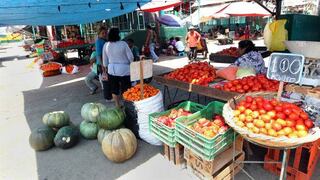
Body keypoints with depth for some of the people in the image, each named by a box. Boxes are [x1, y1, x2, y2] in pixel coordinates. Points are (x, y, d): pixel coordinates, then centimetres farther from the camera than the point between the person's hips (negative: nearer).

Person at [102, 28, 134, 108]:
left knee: (114, 89, 15)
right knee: (126, 90, 6)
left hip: (111, 70, 5)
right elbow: (130, 57, -8)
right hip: (124, 70, -4)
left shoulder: (106, 45, 0)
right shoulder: (123, 44, -13)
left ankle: (118, 106, 26)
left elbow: (105, 59, 8)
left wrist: (106, 69, 20)